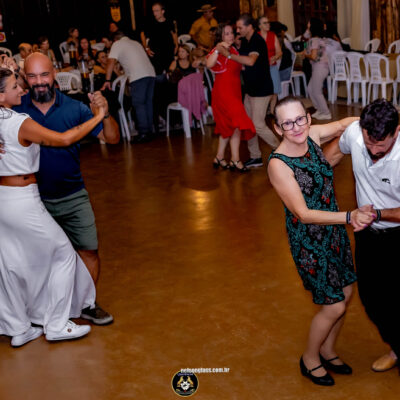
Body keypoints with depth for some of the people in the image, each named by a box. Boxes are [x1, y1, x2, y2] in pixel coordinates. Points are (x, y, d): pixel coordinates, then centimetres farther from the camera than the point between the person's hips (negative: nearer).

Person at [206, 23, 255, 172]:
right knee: (236, 124, -14)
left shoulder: (233, 50, 13)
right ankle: (235, 160, -10)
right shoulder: (218, 51, -13)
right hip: (223, 92, -9)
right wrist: (218, 49, -47)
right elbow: (209, 64, -35)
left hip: (234, 92, 9)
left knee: (227, 127, 13)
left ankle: (219, 158, 23)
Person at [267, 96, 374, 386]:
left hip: (334, 230, 7)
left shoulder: (312, 136, -8)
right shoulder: (278, 165, -26)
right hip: (309, 240, -7)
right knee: (334, 306, 2)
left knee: (346, 293, 17)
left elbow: (344, 124, 12)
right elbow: (303, 214, -26)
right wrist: (350, 217, -33)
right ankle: (310, 359, 30)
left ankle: (328, 351, 42)